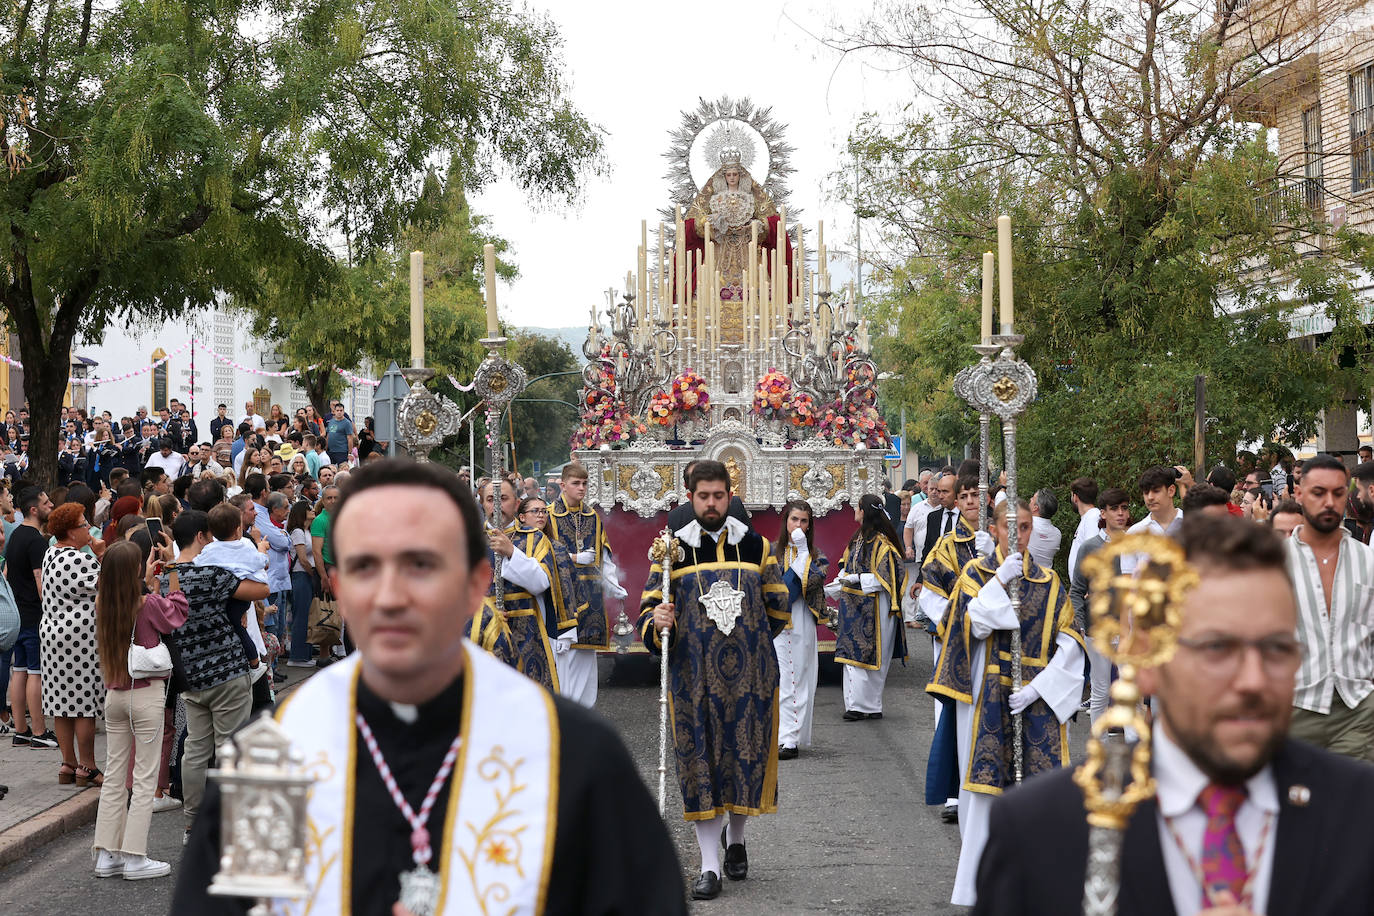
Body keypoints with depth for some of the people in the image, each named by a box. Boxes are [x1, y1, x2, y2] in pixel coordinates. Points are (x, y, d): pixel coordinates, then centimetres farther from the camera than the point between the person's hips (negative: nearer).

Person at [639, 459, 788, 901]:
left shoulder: (757, 546, 7)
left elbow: (777, 606, 17)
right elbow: (648, 609, 4)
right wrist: (657, 624, -16)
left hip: (749, 672, 1)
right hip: (694, 676, -1)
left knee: (747, 754, 5)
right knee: (700, 760, -2)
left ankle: (736, 840, 31)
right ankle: (710, 866, 4)